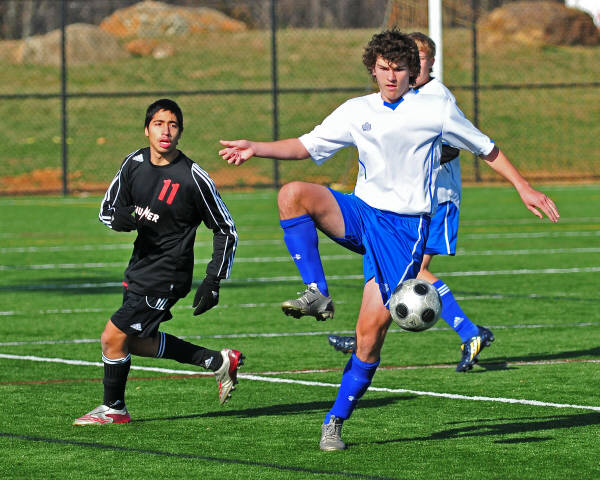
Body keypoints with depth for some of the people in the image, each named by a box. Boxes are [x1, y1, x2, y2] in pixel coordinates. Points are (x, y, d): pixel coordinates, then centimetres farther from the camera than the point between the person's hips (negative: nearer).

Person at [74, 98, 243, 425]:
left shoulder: (193, 178, -17)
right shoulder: (134, 163, -1)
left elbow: (226, 230, -8)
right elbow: (107, 208, 9)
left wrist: (213, 282, -14)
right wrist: (121, 218, -17)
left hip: (166, 276, -8)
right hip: (140, 266, 8)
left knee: (114, 337, -8)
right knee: (138, 342, 19)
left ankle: (113, 408, 16)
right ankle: (218, 362, 31)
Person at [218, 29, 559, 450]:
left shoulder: (437, 109, 0)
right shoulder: (358, 111, 8)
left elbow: (486, 148, 11)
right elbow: (306, 146, 7)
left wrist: (524, 188, 8)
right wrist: (255, 148, -9)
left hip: (404, 227, -3)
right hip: (360, 212, 3)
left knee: (372, 329, -10)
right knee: (293, 194, -27)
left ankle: (336, 420, 4)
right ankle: (318, 296, -25)